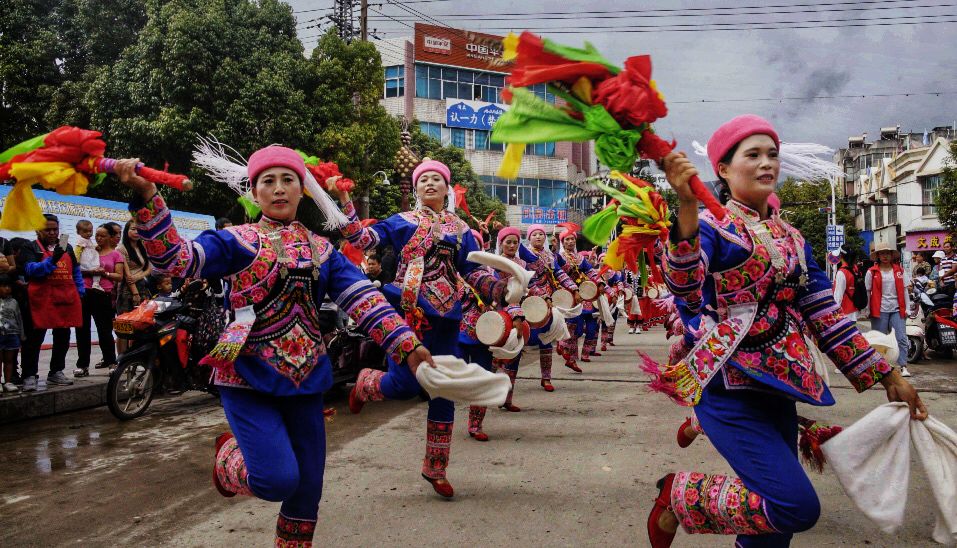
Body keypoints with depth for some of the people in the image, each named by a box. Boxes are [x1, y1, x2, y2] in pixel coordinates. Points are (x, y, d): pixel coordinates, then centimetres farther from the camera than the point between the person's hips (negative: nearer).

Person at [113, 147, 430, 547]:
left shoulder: (322, 250, 9)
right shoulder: (237, 240, -2)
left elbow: (363, 299, 1)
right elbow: (174, 258, -15)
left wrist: (406, 345, -9)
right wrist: (146, 197, -28)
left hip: (306, 379, 4)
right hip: (249, 378, -4)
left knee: (307, 488, 7)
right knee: (278, 480, -14)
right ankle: (229, 455, 20)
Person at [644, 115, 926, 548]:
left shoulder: (792, 240, 16)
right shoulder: (712, 225, -5)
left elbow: (826, 317, 14)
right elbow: (686, 290, -24)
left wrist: (887, 377, 11)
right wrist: (687, 209, -36)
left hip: (779, 389, 7)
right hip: (730, 386, -7)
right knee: (796, 506, -17)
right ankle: (681, 496, 5)